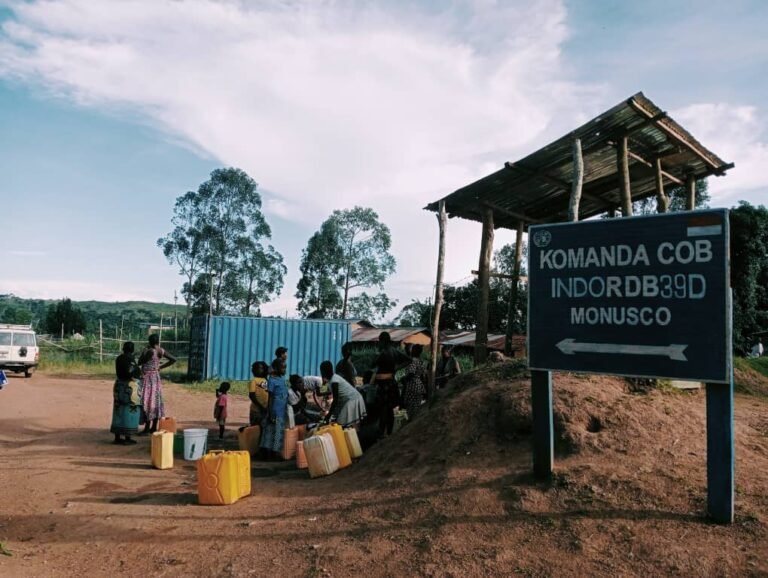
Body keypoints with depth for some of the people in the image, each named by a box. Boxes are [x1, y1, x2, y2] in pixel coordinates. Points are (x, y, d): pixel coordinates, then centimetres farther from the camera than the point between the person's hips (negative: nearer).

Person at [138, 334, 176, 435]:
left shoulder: (150, 351, -19)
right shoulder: (161, 351, 2)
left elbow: (139, 362, -12)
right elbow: (173, 359, 9)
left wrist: (144, 351, -1)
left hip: (148, 378, -8)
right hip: (156, 377, 8)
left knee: (148, 401, -4)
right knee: (155, 401, 11)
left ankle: (147, 429, -1)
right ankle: (154, 427, 18)